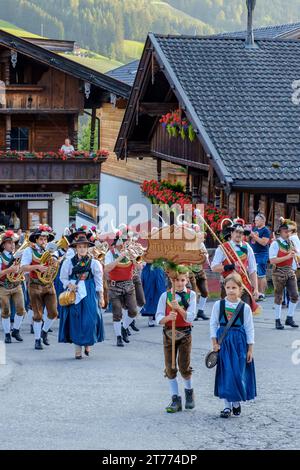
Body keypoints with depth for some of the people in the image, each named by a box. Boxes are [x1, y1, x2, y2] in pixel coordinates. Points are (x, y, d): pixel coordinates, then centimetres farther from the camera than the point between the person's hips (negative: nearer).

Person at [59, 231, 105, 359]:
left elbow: (99, 281, 6)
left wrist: (101, 297, 4)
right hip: (74, 294, 0)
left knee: (89, 319, -9)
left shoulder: (94, 263, 2)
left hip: (89, 295, 0)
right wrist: (69, 285, -8)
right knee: (75, 319, -1)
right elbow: (63, 278, 11)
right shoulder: (69, 262, 2)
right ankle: (78, 349, 4)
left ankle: (88, 344, 13)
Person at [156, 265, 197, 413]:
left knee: (184, 366, -3)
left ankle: (189, 391, 25)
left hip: (185, 334, -2)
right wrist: (168, 317, -26)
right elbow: (158, 318, -6)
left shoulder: (191, 295, -1)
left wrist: (178, 308, -26)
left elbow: (190, 317, -12)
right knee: (170, 367, 1)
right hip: (169, 333, 2)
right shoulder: (165, 295, 1)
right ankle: (175, 399, 9)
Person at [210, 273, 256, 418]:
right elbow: (213, 324, 4)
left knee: (238, 373, -1)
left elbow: (249, 329, 2)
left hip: (239, 342, -1)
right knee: (225, 373, 0)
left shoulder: (245, 307, -2)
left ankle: (237, 402, 17)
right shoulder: (218, 305, 0)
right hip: (223, 342, 1)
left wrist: (250, 349, 0)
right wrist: (214, 342, -3)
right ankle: (227, 405, 7)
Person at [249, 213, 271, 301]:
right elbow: (250, 240, 21)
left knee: (261, 275, -8)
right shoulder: (254, 229, 16)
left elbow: (264, 242, -19)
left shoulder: (266, 230, -8)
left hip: (262, 255, -8)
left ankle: (262, 294, -6)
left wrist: (254, 236, -18)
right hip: (253, 254, 8)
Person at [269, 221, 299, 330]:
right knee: (279, 297, 3)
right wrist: (288, 256, -22)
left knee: (294, 295, 2)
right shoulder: (275, 244, -11)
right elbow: (272, 260, -20)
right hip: (279, 272, -6)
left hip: (290, 271, 6)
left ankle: (289, 318, 15)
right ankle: (277, 321, 13)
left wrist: (294, 253, -1)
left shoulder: (290, 243, 9)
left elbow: (295, 259, 21)